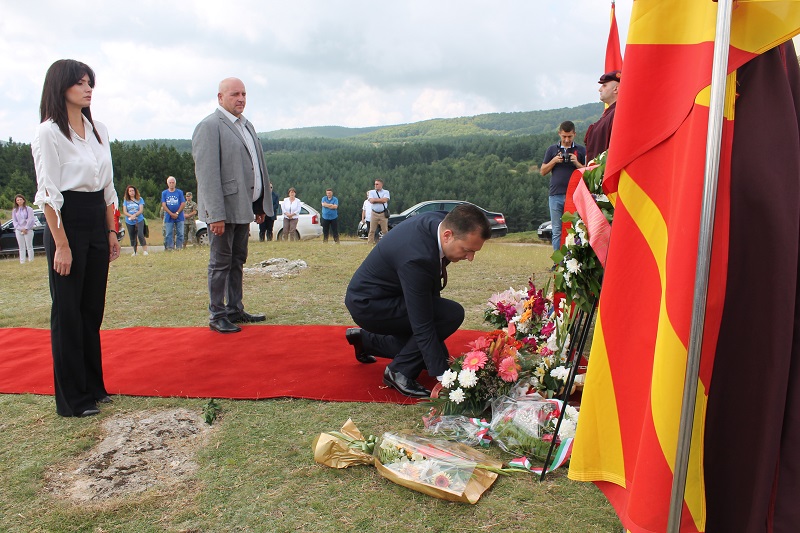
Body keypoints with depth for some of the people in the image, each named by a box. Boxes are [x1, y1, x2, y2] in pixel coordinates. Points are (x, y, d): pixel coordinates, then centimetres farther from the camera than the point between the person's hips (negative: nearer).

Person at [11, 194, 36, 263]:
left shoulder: (28, 209, 2)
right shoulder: (14, 210, 12)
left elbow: (30, 219, -4)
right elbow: (14, 221, 7)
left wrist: (26, 228, -10)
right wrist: (20, 229, -6)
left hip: (28, 230, -3)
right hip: (18, 230, 3)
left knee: (29, 246, -2)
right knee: (21, 247, 4)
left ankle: (31, 260, 0)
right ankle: (22, 262, 4)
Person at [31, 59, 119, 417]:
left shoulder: (99, 131, 11)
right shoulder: (48, 133, -9)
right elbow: (49, 194, -12)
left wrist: (111, 232, 11)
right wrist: (61, 245, -15)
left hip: (97, 225, 7)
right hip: (67, 225, -6)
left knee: (93, 310, 13)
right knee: (68, 313, 2)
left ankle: (93, 387, 26)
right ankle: (72, 398, 13)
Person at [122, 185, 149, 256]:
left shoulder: (140, 199, 3)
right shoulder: (126, 200, 7)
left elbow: (141, 210, -4)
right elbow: (124, 211, 0)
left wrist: (135, 215, -20)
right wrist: (131, 216, -18)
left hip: (139, 220, -3)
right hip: (129, 222, 3)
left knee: (140, 235, -18)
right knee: (132, 237, 8)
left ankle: (145, 250, -14)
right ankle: (134, 252, 19)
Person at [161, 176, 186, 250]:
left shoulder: (180, 192, 4)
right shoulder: (164, 193, 6)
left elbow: (183, 204, -1)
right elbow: (163, 205, 0)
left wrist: (177, 213, -11)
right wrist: (171, 214, -11)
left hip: (179, 217, -1)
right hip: (168, 217, 1)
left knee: (180, 233, 1)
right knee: (168, 234, 1)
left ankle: (179, 247, 8)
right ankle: (170, 247, 6)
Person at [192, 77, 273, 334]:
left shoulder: (246, 125, 16)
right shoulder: (209, 126, -10)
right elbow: (207, 174, -17)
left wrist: (261, 205, 15)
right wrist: (215, 215, -22)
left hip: (243, 206, 8)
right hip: (224, 208, -8)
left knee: (237, 261, 15)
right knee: (221, 263, 1)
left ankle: (235, 310, 25)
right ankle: (216, 315, 11)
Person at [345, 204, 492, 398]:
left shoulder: (440, 221, -12)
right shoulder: (417, 258, -37)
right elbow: (423, 327, -33)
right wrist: (443, 377, -30)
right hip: (368, 306, -9)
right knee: (452, 314, -24)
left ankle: (365, 339, 25)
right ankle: (400, 371, -10)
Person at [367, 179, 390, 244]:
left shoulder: (386, 192, 6)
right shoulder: (371, 192, 10)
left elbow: (385, 200, -12)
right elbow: (371, 201, -7)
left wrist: (375, 199, -6)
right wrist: (380, 200, -4)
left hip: (383, 214, -1)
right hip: (374, 214, 1)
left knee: (385, 230, 2)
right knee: (372, 230, 0)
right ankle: (370, 243, 4)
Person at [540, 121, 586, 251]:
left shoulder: (581, 150, 9)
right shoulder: (552, 150, 13)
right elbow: (543, 172, 12)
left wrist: (576, 163, -9)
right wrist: (554, 161, -3)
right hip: (556, 195, 1)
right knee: (557, 231, 3)